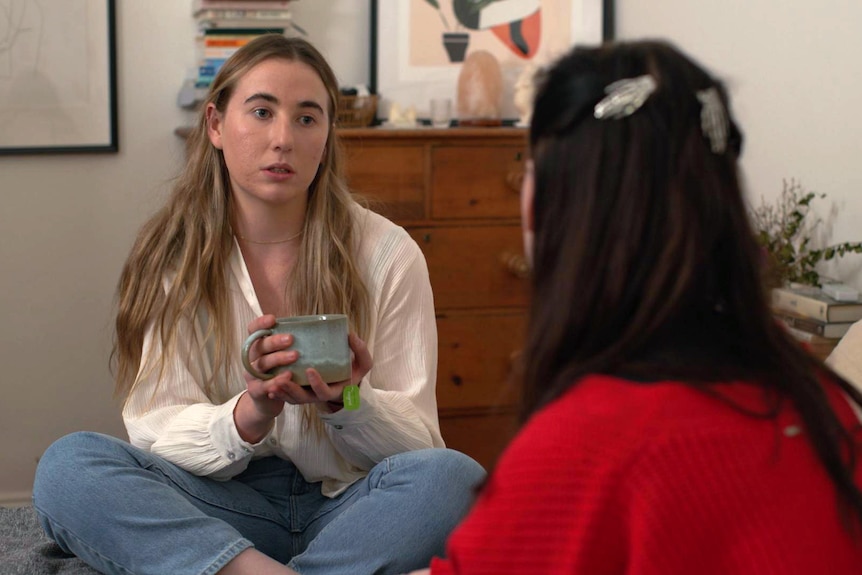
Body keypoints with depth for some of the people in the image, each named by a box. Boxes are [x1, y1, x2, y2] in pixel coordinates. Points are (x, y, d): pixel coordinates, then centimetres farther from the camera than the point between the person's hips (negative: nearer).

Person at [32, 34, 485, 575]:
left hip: (346, 505, 0)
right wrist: (250, 415, -28)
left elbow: (417, 439, 0)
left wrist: (346, 404, -23)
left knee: (454, 476, -31)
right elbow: (155, 430, -6)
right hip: (222, 504, 1)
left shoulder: (388, 253, -1)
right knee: (67, 464, -25)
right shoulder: (170, 256, 2)